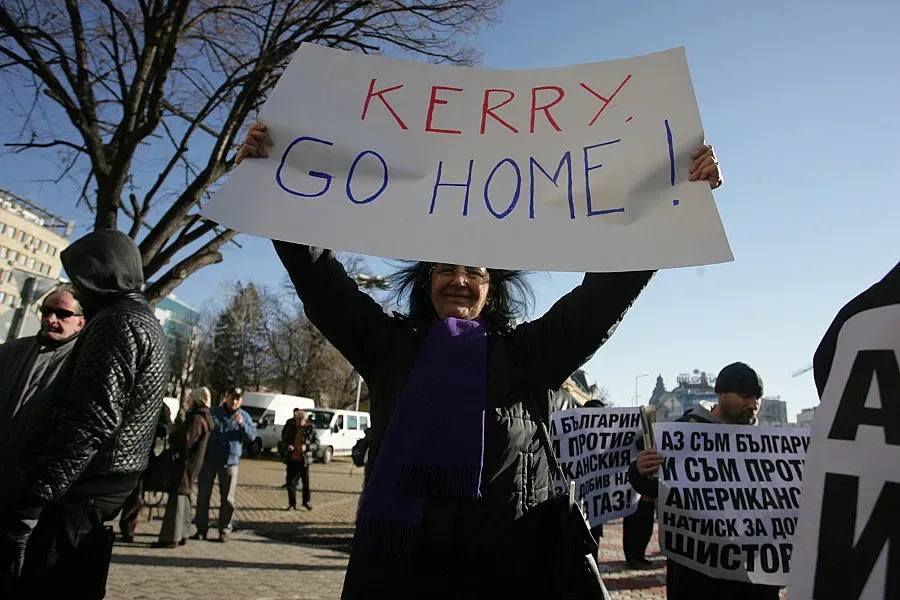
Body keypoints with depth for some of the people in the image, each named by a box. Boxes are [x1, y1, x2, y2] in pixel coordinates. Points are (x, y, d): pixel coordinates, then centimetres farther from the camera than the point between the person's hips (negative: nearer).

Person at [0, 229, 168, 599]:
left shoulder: (119, 322, -15)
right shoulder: (143, 320, 19)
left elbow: (90, 420, -23)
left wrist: (33, 484, -18)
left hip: (83, 487, -10)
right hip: (103, 482, 10)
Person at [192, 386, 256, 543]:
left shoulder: (244, 416, 4)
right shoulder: (213, 412, 2)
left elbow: (252, 435, -5)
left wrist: (242, 424, -20)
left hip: (230, 462, 0)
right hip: (208, 459, 1)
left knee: (227, 498, 1)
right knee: (203, 495, 6)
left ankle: (225, 530, 10)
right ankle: (201, 528, 17)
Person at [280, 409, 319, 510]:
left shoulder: (311, 429, -2)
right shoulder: (291, 428, 7)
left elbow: (317, 444, -1)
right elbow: (284, 440, 15)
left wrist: (307, 447, -19)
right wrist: (287, 446, -7)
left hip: (304, 460, -3)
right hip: (291, 459, 3)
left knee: (305, 481, 5)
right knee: (290, 482, 3)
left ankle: (307, 501, 23)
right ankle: (292, 504, 16)